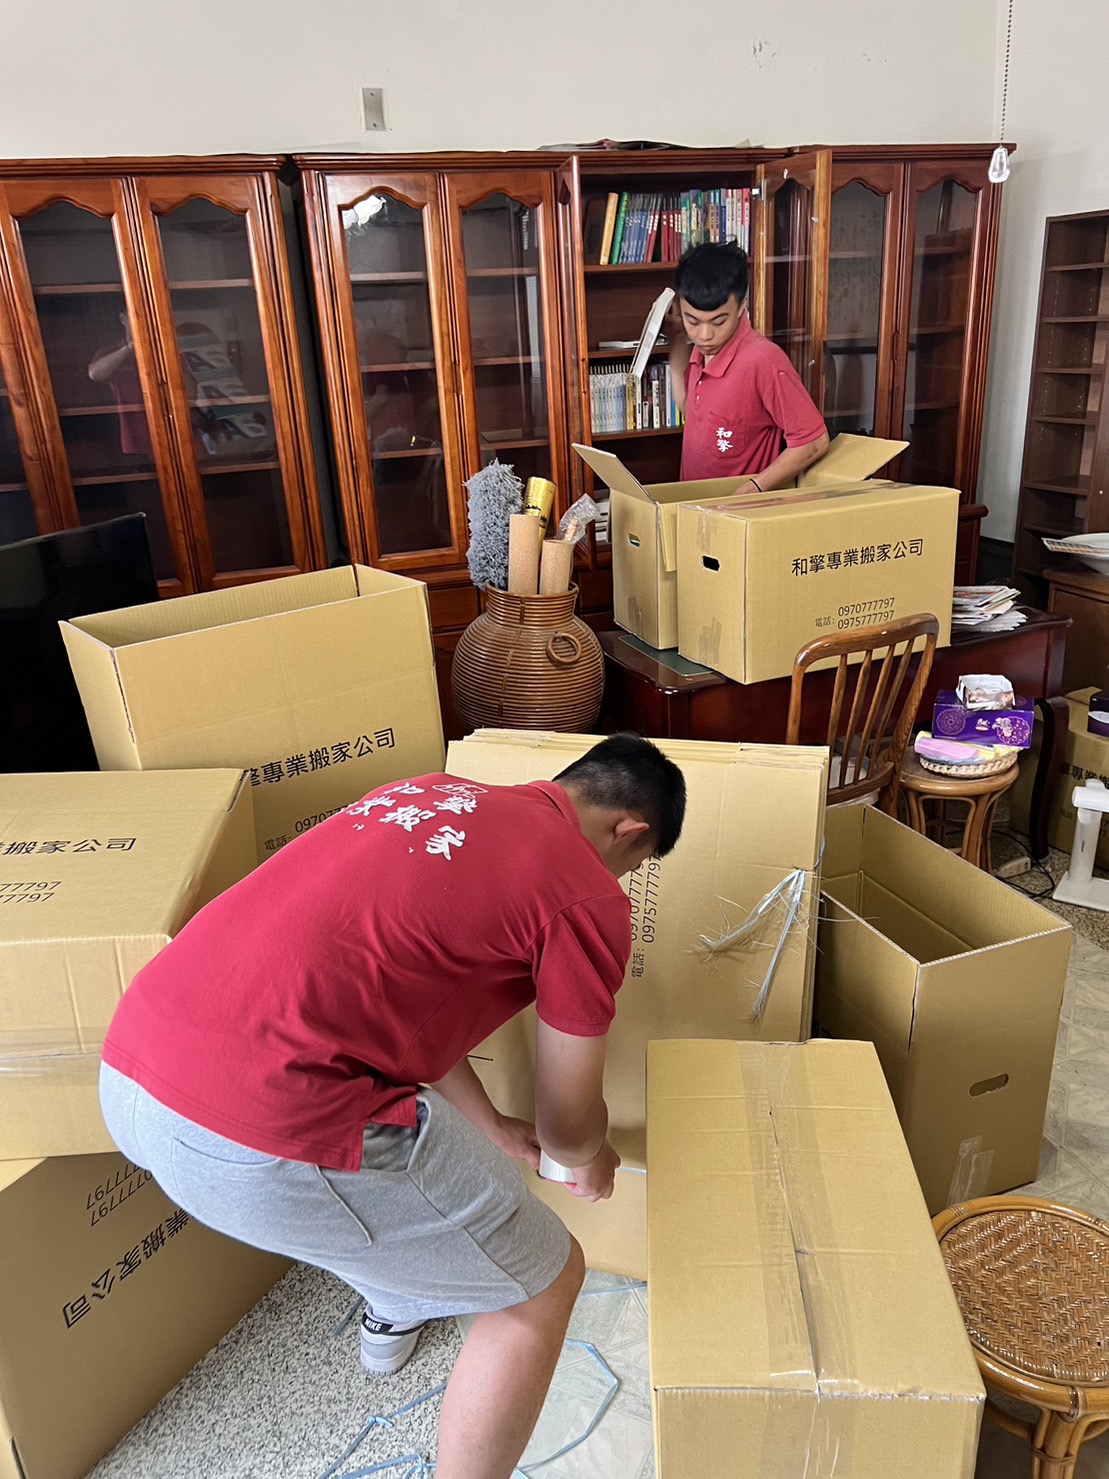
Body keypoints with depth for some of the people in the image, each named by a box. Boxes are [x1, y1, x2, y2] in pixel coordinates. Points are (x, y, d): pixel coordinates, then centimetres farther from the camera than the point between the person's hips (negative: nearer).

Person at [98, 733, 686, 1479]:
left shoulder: (431, 791, 20)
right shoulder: (587, 896, -1)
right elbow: (567, 1125, 9)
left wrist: (489, 1127, 40)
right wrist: (590, 1160, 33)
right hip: (264, 1135, -9)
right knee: (544, 1281, 14)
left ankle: (394, 1308, 63)